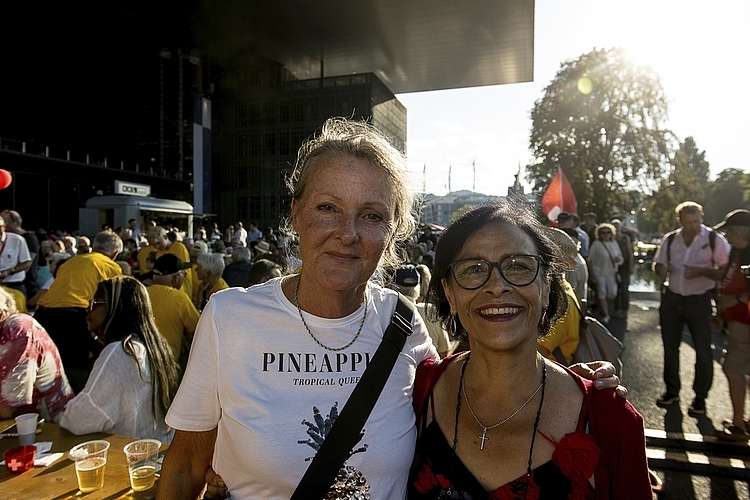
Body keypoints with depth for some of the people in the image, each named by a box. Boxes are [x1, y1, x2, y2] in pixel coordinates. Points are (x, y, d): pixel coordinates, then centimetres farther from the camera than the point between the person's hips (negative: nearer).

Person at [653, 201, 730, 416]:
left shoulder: (715, 240, -9)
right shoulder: (669, 240, 2)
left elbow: (725, 272, -10)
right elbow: (658, 264, 12)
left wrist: (702, 271, -26)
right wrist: (660, 269, -11)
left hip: (699, 301, -3)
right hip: (672, 299, 4)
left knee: (703, 350, 6)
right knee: (670, 347, 13)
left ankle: (700, 397, 24)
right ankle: (672, 390, 30)